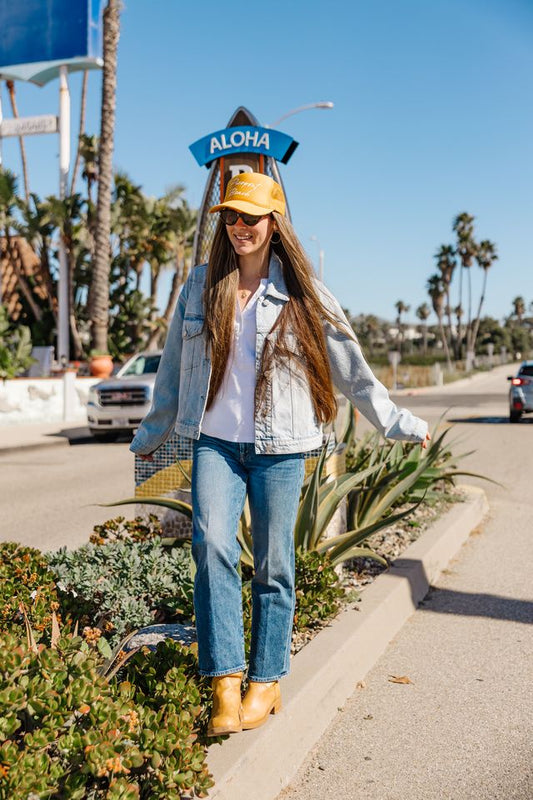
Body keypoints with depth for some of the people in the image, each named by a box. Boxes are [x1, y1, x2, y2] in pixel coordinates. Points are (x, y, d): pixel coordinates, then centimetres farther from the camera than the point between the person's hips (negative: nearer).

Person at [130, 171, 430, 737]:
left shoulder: (302, 294, 2)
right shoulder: (200, 287, 8)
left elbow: (349, 368, 8)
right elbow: (173, 369, 18)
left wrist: (397, 423, 8)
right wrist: (151, 435, 25)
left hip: (279, 448, -1)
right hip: (215, 441, 2)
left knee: (273, 564, 4)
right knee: (212, 546, -17)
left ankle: (266, 682, 18)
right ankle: (224, 683, -10)